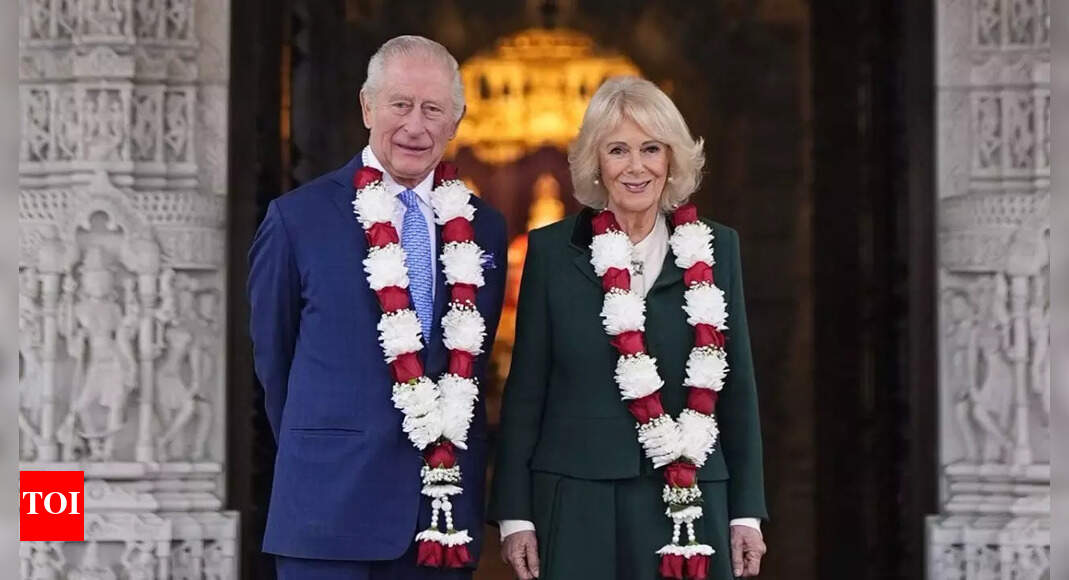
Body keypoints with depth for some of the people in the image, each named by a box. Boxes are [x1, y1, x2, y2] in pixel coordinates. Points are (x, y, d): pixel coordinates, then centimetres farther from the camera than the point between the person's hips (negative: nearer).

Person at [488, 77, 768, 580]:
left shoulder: (714, 250, 7)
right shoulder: (553, 251, 3)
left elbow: (737, 387, 9)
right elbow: (525, 390, 4)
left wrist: (747, 513, 5)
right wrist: (515, 515, -1)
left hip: (690, 502, 1)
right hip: (579, 504, -1)